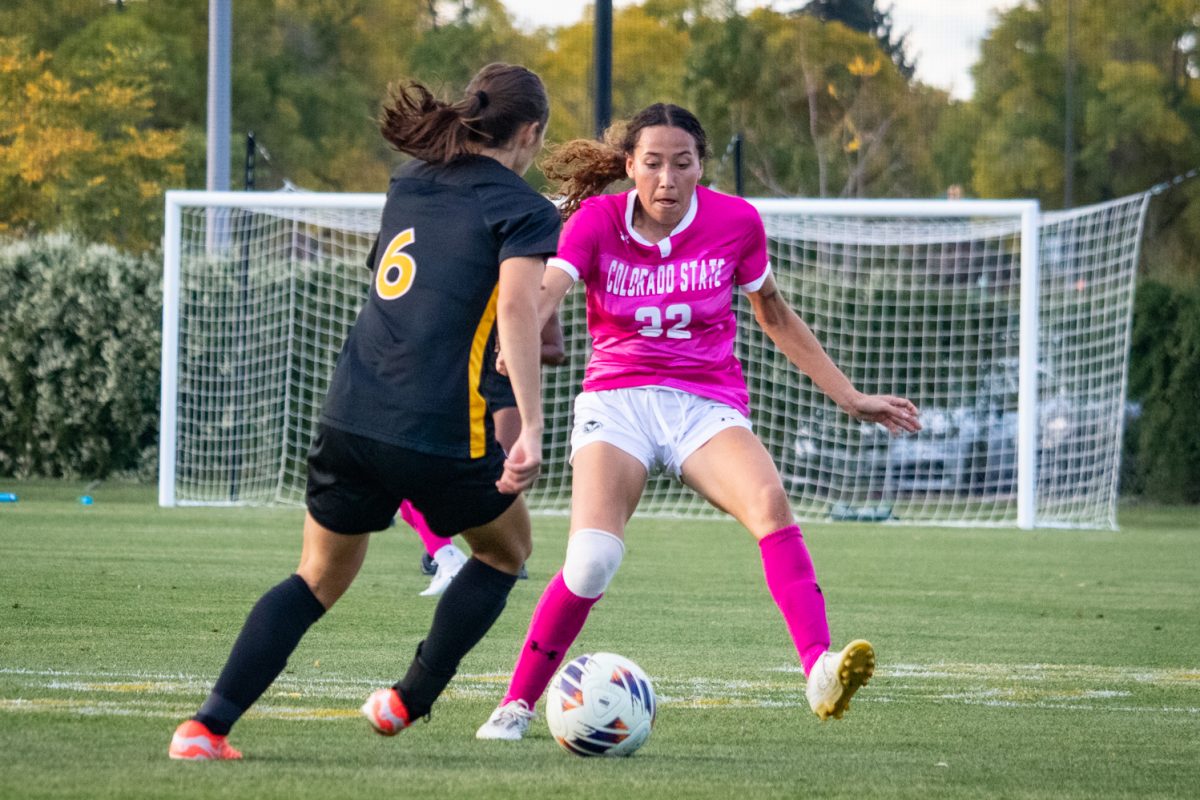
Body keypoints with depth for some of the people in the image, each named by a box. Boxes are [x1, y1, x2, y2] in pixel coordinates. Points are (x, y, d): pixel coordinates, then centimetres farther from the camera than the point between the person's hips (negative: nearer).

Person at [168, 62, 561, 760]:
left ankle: (207, 727, -1)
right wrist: (531, 429, -25)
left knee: (320, 578, 15)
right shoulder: (523, 210, -3)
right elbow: (517, 306, -19)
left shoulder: (412, 183, 17)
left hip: (350, 416, 5)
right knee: (506, 550, 24)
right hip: (441, 432, -5)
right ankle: (408, 703, 23)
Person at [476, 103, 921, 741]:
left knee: (769, 501, -32)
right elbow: (542, 294, -24)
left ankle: (819, 674, -45)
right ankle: (515, 705, -4)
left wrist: (849, 397, 16)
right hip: (617, 397, -1)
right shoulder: (598, 221, -6)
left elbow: (774, 317, 16)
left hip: (707, 406, 1)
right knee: (593, 557, -23)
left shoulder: (735, 222, -1)